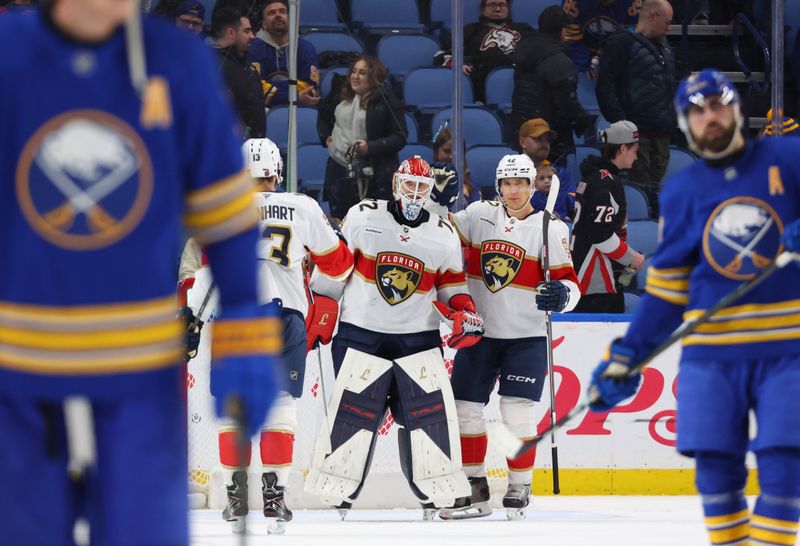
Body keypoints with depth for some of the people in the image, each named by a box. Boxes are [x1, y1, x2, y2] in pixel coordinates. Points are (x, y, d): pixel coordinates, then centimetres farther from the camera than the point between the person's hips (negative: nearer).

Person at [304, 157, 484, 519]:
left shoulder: (444, 235, 4)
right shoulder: (363, 217, -3)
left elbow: (451, 286, 13)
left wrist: (464, 313, -6)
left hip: (419, 337, 2)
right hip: (361, 333, -2)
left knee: (430, 411, -5)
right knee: (353, 411, -5)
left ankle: (438, 492, 6)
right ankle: (334, 492, 5)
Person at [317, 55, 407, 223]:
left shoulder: (386, 101, -8)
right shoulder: (340, 93, 8)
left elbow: (399, 138, -10)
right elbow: (323, 115, 29)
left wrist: (370, 147, -19)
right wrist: (325, 136, 14)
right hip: (338, 170, 5)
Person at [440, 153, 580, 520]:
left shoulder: (550, 228, -5)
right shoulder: (480, 215, 3)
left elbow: (569, 282, -8)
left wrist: (561, 294, -29)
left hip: (526, 337, -4)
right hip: (479, 331, 4)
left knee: (516, 408, -12)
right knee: (465, 407, 3)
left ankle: (520, 489, 1)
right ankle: (476, 491, 15)